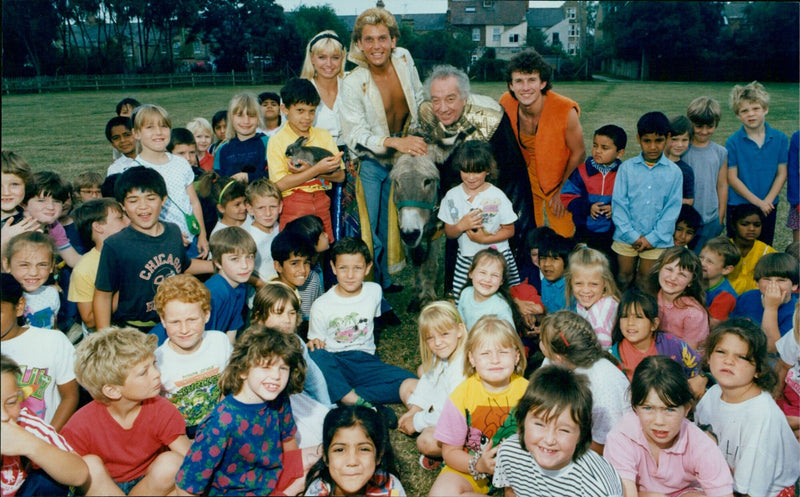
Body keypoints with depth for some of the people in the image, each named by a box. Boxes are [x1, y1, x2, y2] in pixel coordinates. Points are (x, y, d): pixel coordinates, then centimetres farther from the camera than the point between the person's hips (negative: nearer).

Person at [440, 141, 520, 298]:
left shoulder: (497, 196, -7)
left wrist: (484, 239, -17)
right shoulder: (452, 196, 1)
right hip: (466, 259, 2)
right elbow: (448, 232, 6)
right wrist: (461, 226, -16)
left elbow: (509, 230, -3)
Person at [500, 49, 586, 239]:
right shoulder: (506, 104, -18)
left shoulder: (565, 111, -29)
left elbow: (578, 153, -13)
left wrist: (562, 190, -7)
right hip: (526, 178, 3)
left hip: (559, 179, -3)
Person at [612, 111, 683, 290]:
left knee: (645, 282, 11)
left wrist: (653, 238, -9)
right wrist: (632, 235, -10)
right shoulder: (627, 168, -3)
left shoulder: (674, 171, -2)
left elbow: (672, 208, -2)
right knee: (623, 278, 10)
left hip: (657, 240, 0)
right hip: (626, 236, 0)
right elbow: (618, 204, -4)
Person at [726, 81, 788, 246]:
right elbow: (732, 178, -10)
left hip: (769, 206, 3)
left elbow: (781, 174, 0)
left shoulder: (780, 138, -2)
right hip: (738, 206, -2)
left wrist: (768, 201, -12)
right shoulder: (733, 142, -9)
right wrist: (757, 201, -14)